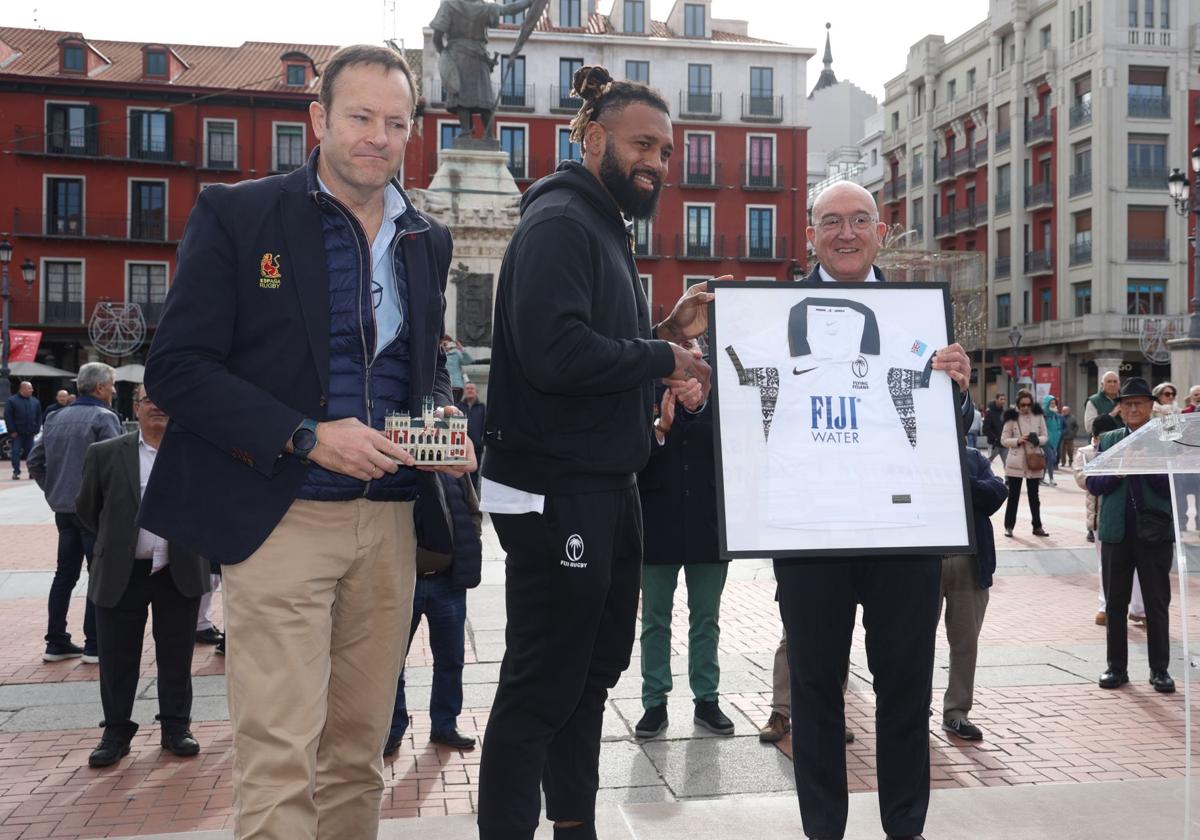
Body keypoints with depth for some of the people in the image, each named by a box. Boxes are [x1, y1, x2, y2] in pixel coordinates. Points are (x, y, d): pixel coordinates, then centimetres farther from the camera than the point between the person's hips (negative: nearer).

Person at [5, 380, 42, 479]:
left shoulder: (35, 402, 10)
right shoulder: (12, 401, -2)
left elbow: (39, 417, 12)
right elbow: (7, 417, -5)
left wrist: (37, 430, 3)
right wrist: (12, 430, -10)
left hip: (30, 434, 3)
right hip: (17, 433, -3)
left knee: (30, 453, 6)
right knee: (16, 452, -3)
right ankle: (16, 472, 0)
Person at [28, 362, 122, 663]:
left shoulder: (56, 418, 11)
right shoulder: (104, 418, -11)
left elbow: (35, 461, 12)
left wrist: (53, 490, 17)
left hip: (63, 510, 7)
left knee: (64, 574, 13)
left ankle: (56, 643, 19)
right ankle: (94, 646, 2)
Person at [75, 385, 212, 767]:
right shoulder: (105, 455, -1)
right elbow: (86, 509, 11)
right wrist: (117, 541, 13)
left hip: (180, 574, 0)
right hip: (121, 575, 0)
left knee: (176, 657, 9)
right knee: (117, 659, 8)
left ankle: (176, 728, 23)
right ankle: (116, 732, 22)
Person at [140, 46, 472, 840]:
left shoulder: (428, 240, 12)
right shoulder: (236, 215, -3)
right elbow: (177, 366, -8)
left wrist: (444, 421, -1)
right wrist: (306, 439, -18)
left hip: (391, 520, 5)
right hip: (281, 516, -4)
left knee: (359, 752, 13)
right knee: (279, 760, -4)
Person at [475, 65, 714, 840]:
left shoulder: (605, 227, 17)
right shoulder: (558, 221, -14)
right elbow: (555, 350, -29)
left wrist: (667, 333, 4)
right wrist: (664, 359, -17)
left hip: (605, 486, 11)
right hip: (556, 491, -11)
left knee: (594, 669, 19)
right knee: (541, 687, -1)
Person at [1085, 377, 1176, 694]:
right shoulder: (1108, 440, 10)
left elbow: (1174, 487, -6)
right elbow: (1092, 483, 5)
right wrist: (1116, 473, -13)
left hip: (1154, 532, -2)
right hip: (1116, 532, 3)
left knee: (1157, 603, 3)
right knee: (1115, 602, 8)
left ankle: (1159, 669, 14)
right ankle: (1117, 667, 18)